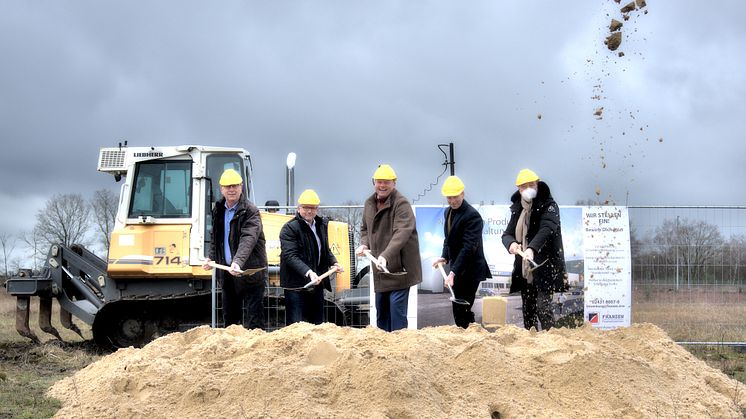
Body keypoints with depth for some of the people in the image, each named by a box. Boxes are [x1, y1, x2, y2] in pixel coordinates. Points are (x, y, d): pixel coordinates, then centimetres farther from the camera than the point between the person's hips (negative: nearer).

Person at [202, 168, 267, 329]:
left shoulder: (250, 211, -12)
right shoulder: (218, 211, 11)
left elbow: (248, 239, -26)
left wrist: (238, 262, -40)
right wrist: (211, 258, 5)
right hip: (227, 272, 7)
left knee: (255, 320, -6)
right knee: (230, 318, 14)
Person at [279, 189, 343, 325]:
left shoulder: (322, 225, 13)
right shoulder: (289, 228, -10)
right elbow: (290, 256, -19)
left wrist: (333, 263, 5)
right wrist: (308, 272, -32)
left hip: (317, 283, 7)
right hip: (297, 286, -7)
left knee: (317, 325, 13)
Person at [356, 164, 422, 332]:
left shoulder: (401, 204, -15)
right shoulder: (369, 204, 11)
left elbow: (402, 233, -28)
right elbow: (365, 228, 27)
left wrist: (386, 256, -40)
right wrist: (364, 244, 5)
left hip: (399, 267, -8)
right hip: (380, 268, 8)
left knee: (397, 309, -12)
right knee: (381, 311, 15)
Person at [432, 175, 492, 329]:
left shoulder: (472, 215, -18)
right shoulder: (448, 212, 10)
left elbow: (468, 247, -24)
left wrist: (453, 272, -29)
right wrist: (445, 257, 1)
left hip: (470, 270, -8)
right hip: (458, 267, 8)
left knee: (461, 309, -10)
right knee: (460, 309, 12)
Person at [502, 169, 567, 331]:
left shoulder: (548, 205, -5)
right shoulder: (517, 209, 14)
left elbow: (547, 229, -22)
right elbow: (507, 233, 9)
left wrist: (532, 248, -39)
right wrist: (511, 243, -16)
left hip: (545, 267, -6)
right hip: (524, 269, 6)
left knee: (543, 307, -15)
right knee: (528, 311, 9)